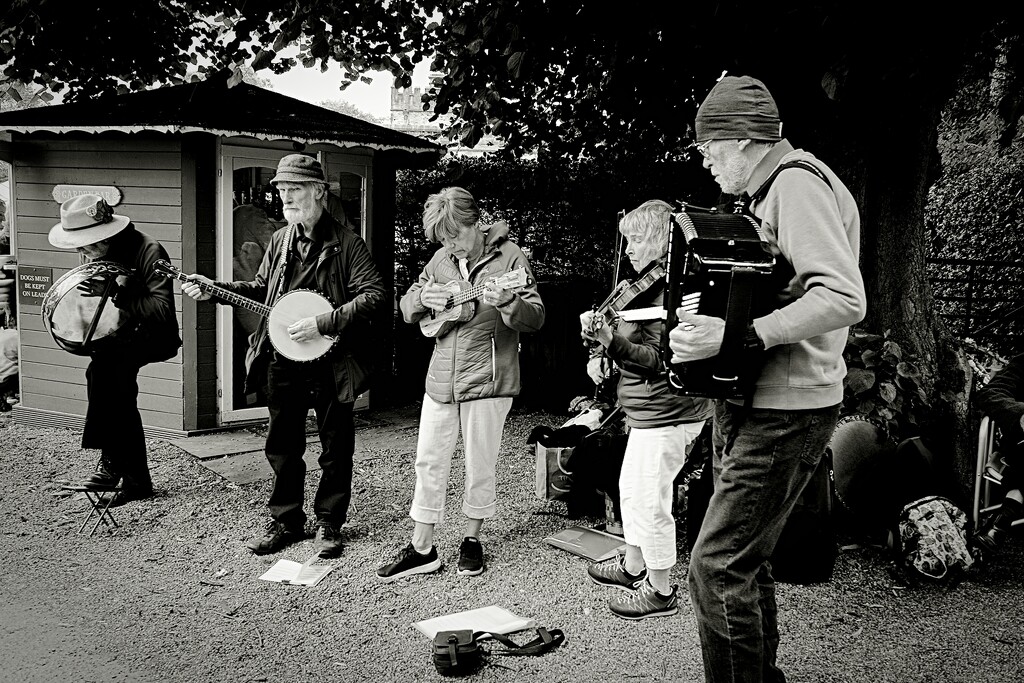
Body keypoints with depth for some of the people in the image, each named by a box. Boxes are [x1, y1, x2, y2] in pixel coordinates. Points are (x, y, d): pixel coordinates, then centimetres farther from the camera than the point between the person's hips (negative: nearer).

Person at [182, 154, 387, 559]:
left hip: (331, 363, -5)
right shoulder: (280, 240, 9)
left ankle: (329, 524, 22)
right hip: (282, 362, 5)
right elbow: (261, 289, 20)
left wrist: (323, 324, -23)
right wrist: (215, 290, 6)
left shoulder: (346, 244, -9)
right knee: (282, 446, 13)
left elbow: (374, 295, -17)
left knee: (335, 449, 7)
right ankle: (285, 521, 27)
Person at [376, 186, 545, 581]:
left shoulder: (508, 256, -7)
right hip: (440, 380, 5)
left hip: (487, 382, -5)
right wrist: (423, 299, -10)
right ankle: (422, 550, 19)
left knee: (480, 467, 7)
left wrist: (506, 302, -33)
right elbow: (406, 308, 14)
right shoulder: (442, 258, 8)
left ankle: (472, 539, 27)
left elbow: (536, 318, -12)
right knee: (429, 463, 8)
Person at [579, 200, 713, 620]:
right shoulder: (651, 283, 13)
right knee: (631, 488, 21)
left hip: (664, 414, -11)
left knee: (649, 501, -2)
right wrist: (601, 358, 5)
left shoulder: (671, 289, -20)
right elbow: (638, 344, 22)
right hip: (650, 411, 11)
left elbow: (657, 360, -27)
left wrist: (610, 341, -38)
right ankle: (633, 567, 38)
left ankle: (660, 592, 12)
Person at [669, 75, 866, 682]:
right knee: (747, 560, 18)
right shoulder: (774, 189, 17)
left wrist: (736, 336, -32)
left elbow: (846, 299, -28)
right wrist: (703, 324, 15)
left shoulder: (798, 184, -14)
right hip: (753, 404, 10)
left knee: (718, 566, -10)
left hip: (788, 413, -10)